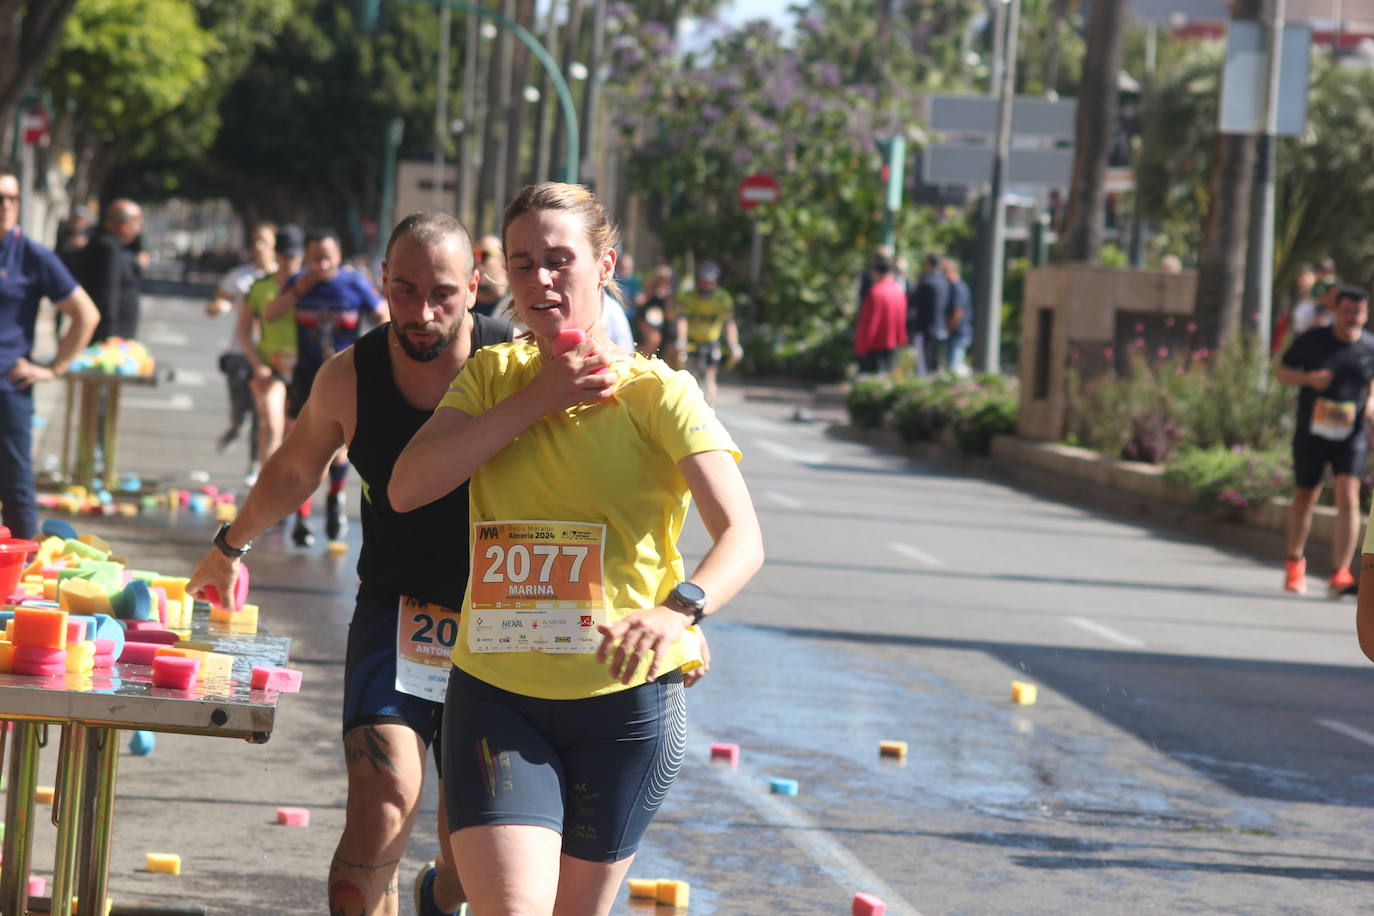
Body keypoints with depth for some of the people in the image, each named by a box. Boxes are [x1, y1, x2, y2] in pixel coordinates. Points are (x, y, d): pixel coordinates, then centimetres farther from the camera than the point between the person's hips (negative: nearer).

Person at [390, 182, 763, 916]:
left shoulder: (658, 393, -6)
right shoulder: (492, 376, 7)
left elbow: (742, 536, -18)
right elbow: (407, 488, -8)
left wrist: (678, 609, -39)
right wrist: (535, 401, -12)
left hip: (624, 699, -1)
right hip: (496, 693, 1)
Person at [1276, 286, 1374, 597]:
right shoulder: (1312, 340, -2)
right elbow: (1282, 371, 6)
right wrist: (1308, 378, -14)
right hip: (1312, 431, 0)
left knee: (1348, 495, -16)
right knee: (1304, 496, 12)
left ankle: (1340, 572, -18)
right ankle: (1294, 561, 35)